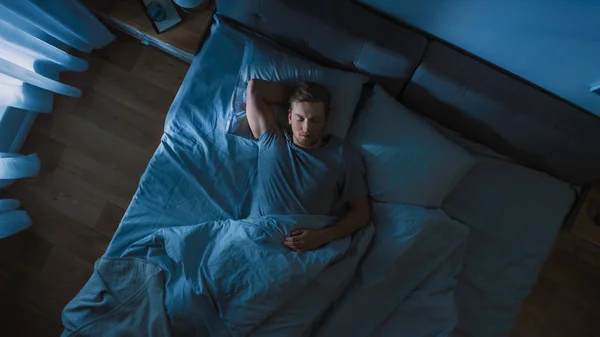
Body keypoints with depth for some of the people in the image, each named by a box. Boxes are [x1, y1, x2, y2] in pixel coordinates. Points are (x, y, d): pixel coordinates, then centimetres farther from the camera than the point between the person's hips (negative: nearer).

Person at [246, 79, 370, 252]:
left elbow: (361, 212, 1)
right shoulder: (271, 141, 6)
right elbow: (254, 88, 9)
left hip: (309, 245, -1)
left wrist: (322, 236, -14)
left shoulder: (345, 156, 1)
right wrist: (295, 94, 15)